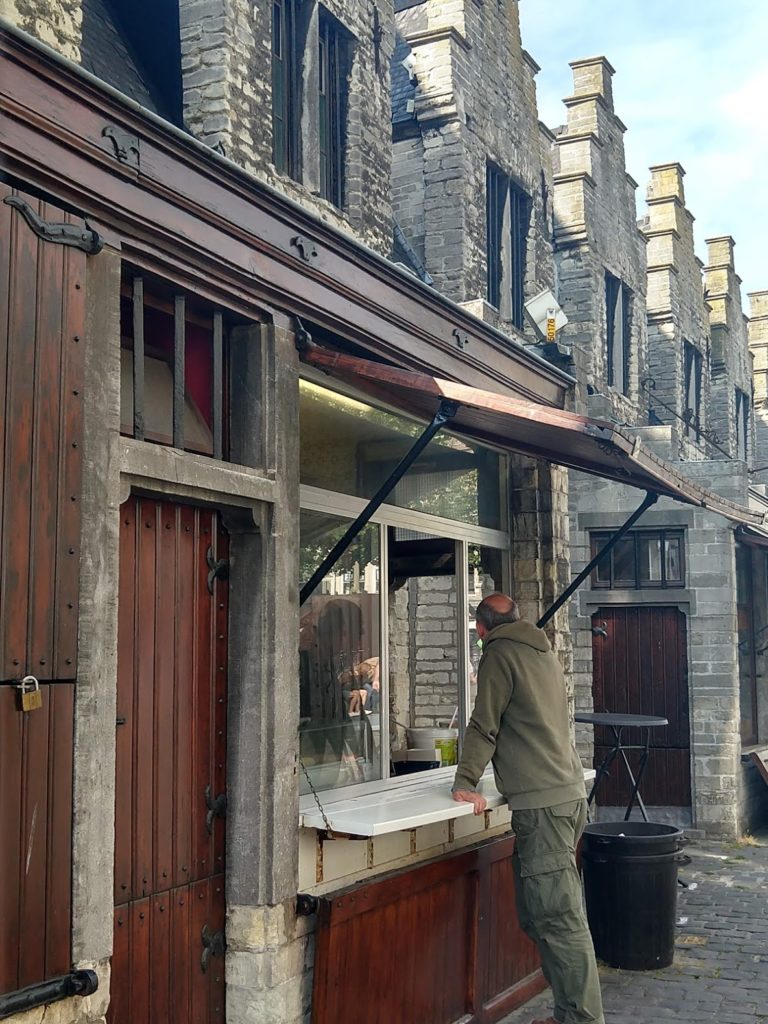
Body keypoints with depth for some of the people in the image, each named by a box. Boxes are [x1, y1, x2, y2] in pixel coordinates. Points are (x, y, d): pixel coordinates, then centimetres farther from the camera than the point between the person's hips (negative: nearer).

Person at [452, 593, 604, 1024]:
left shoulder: (499, 654, -5)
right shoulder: (546, 652, 19)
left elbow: (484, 725, -9)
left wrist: (465, 783, -5)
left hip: (540, 801, -9)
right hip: (570, 792, 9)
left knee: (558, 918, -8)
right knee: (549, 913, 11)